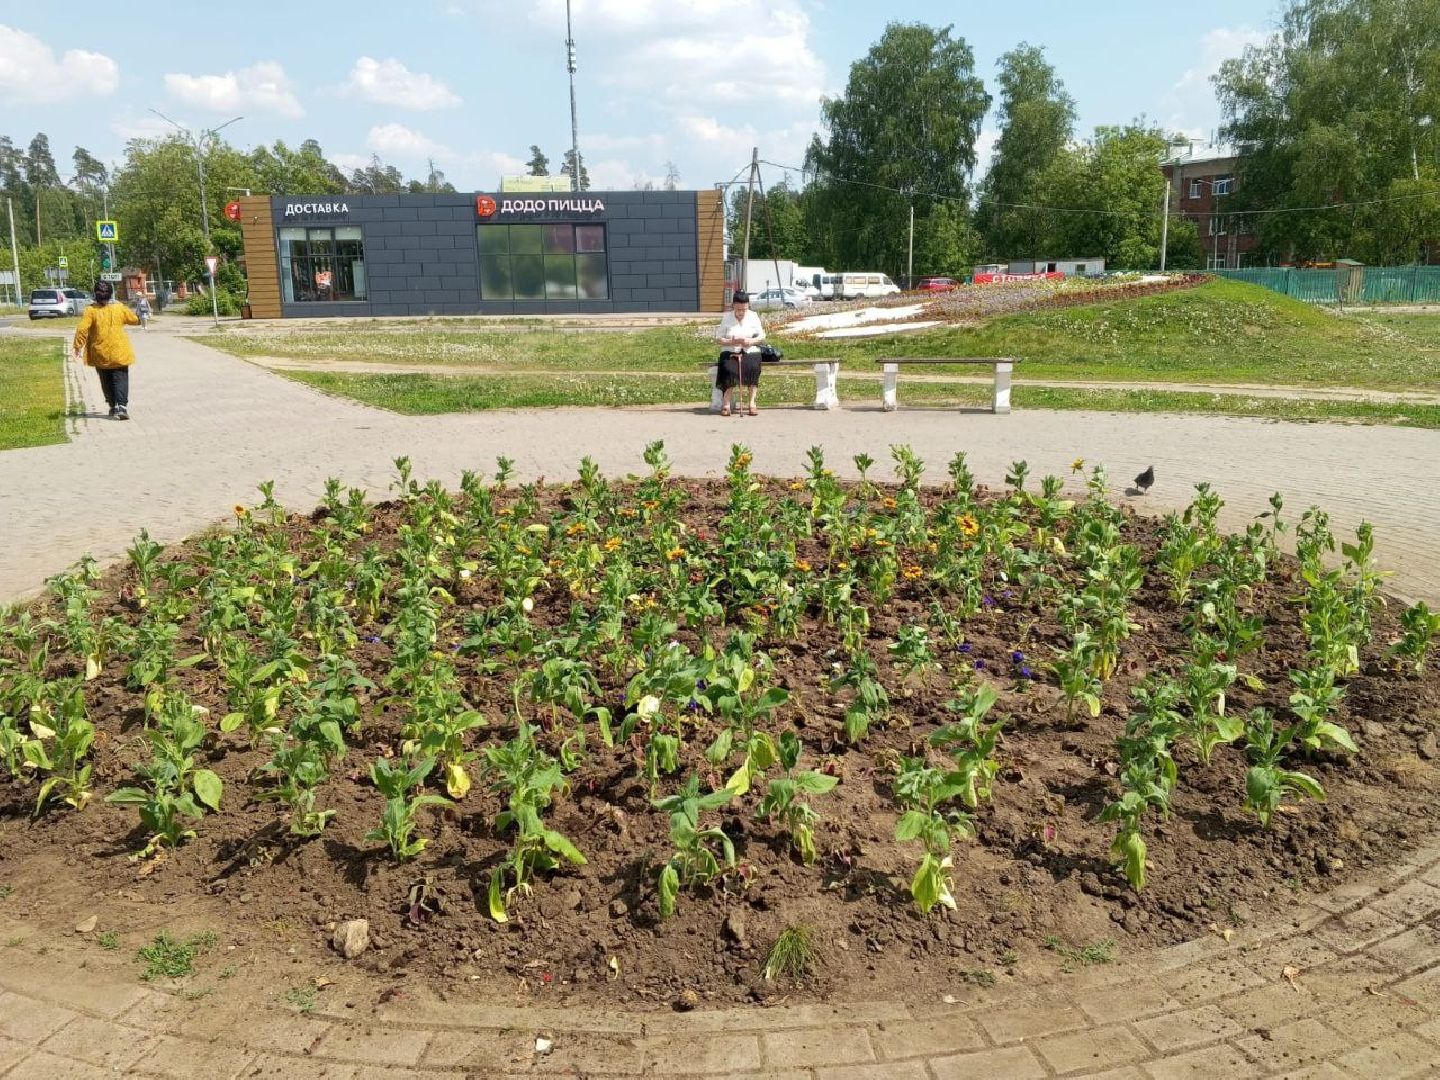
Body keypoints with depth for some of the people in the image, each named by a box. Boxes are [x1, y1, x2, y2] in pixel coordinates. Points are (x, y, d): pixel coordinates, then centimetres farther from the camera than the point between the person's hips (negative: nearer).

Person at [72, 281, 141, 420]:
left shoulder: (91, 310, -7)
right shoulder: (119, 308, -3)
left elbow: (82, 329, -12)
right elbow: (135, 320, 12)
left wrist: (78, 346, -3)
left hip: (100, 354, 1)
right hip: (119, 353, 0)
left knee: (106, 382, 14)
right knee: (120, 379, -2)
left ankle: (113, 407, 20)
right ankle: (122, 406, -19)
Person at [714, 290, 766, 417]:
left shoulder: (753, 316, 6)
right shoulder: (726, 317, 3)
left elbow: (762, 336, 7)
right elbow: (718, 337, 2)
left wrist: (751, 341, -14)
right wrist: (731, 342, -18)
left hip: (750, 352, 1)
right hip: (730, 352, -1)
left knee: (753, 368, -33)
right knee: (729, 370, -33)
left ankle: (752, 402, -28)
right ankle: (726, 403, -29)